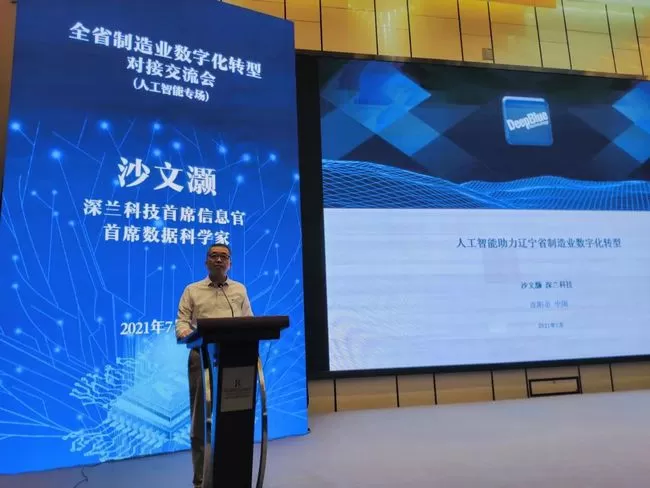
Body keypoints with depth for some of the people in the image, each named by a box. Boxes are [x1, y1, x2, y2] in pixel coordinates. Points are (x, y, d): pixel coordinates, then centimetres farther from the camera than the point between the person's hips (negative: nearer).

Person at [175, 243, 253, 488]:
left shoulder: (240, 290, 14)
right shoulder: (192, 290, 9)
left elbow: (249, 321, 13)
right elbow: (182, 321, 2)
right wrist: (187, 334, -19)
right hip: (202, 357, -1)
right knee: (201, 417, 2)